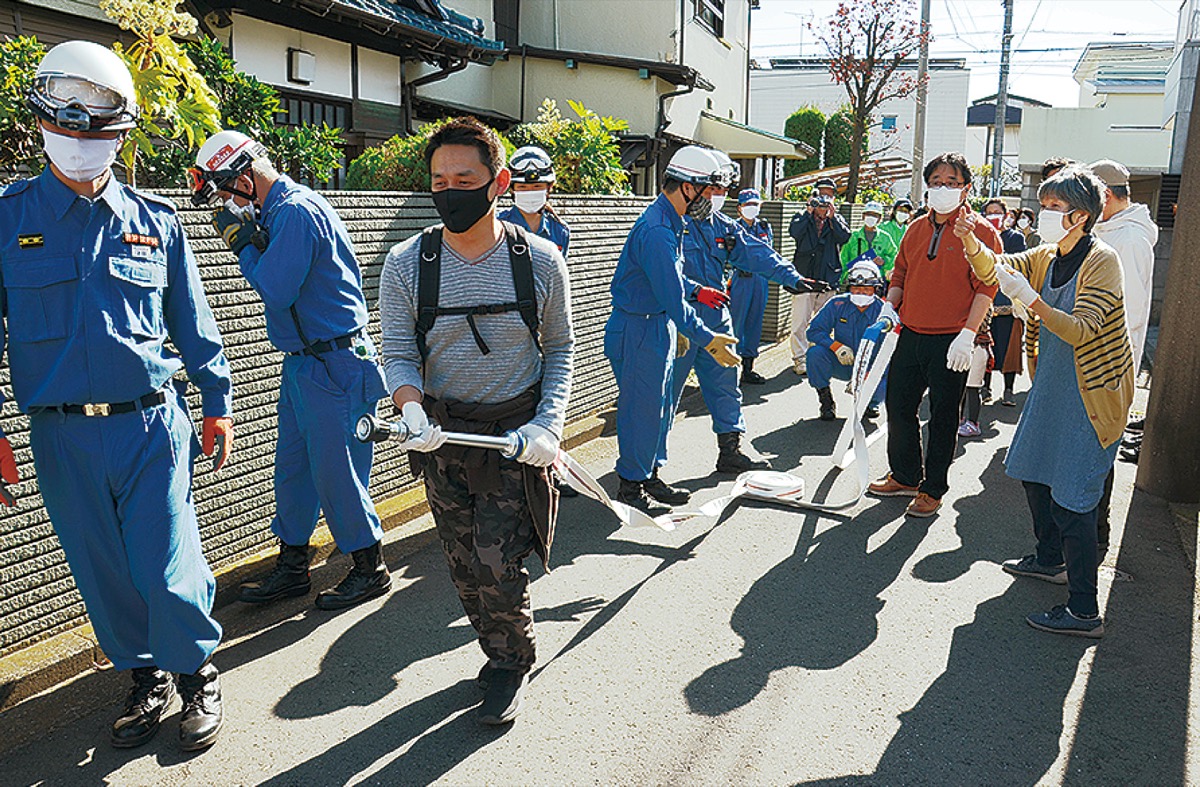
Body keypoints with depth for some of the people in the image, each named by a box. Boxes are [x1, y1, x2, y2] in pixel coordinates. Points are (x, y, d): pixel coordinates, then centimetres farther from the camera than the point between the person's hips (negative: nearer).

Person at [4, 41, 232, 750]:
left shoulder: (155, 220, 4)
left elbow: (194, 325, 10)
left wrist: (218, 405, 9)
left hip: (153, 424, -1)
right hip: (62, 438, 1)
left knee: (168, 573, -3)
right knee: (104, 576, 12)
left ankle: (197, 678, 22)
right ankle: (146, 680, 34)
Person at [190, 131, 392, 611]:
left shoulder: (297, 211, -17)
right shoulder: (281, 208, 14)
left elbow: (275, 291, -20)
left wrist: (243, 244, -6)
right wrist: (252, 242, 0)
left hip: (333, 367, -10)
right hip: (302, 362, 10)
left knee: (335, 474, 0)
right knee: (292, 469, 15)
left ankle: (370, 570, 17)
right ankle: (291, 568, 28)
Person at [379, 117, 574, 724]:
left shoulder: (540, 260, -7)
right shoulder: (406, 264, -6)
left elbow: (559, 349, 3)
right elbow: (398, 354, -4)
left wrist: (549, 424, -10)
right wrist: (413, 411, -25)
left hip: (516, 433, -2)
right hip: (442, 433, 2)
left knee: (497, 565, -6)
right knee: (463, 564, 11)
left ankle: (512, 663, 22)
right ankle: (502, 653, 36)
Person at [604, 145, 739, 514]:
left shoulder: (669, 223, 10)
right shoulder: (656, 231, -24)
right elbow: (671, 297, -26)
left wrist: (695, 292, 11)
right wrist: (706, 339, -23)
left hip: (659, 327, 10)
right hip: (639, 331, -10)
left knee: (660, 405, 17)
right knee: (642, 407, -1)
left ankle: (649, 476, 29)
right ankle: (630, 486, 13)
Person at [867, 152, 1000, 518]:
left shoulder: (981, 232, -5)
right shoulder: (916, 230, 13)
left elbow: (986, 286, -11)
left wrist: (967, 334, -19)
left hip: (950, 342, -6)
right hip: (910, 336, 6)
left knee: (943, 417, 4)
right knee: (898, 406, 12)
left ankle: (933, 489, 17)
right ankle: (905, 476, 29)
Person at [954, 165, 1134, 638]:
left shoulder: (1102, 262, -17)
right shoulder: (1046, 257, 6)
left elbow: (1080, 330, -26)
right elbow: (993, 268, -4)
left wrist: (1028, 297, -34)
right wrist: (970, 242, -24)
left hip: (1092, 393, -9)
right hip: (1052, 386, 9)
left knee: (1072, 497, -9)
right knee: (1033, 472, 20)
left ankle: (1084, 611, -2)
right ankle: (1051, 560, 41)